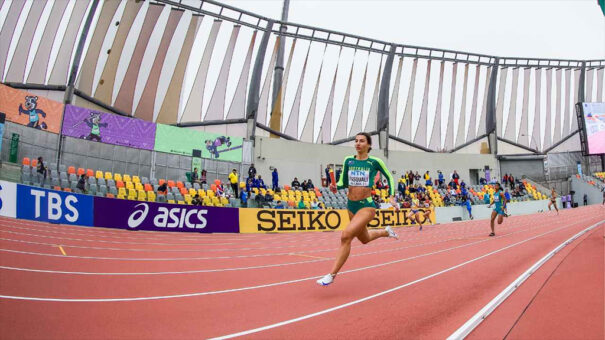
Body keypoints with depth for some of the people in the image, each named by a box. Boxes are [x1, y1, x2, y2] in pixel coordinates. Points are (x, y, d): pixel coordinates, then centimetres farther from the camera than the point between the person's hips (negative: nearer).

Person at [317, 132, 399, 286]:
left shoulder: (375, 162, -8)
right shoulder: (348, 161, 1)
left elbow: (389, 177, 8)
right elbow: (344, 182, 10)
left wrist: (392, 196, 1)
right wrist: (336, 187, -11)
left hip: (367, 206, -6)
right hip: (351, 205, 6)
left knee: (346, 236, -25)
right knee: (364, 239, 25)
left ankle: (331, 275, -18)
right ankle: (386, 231, 56)